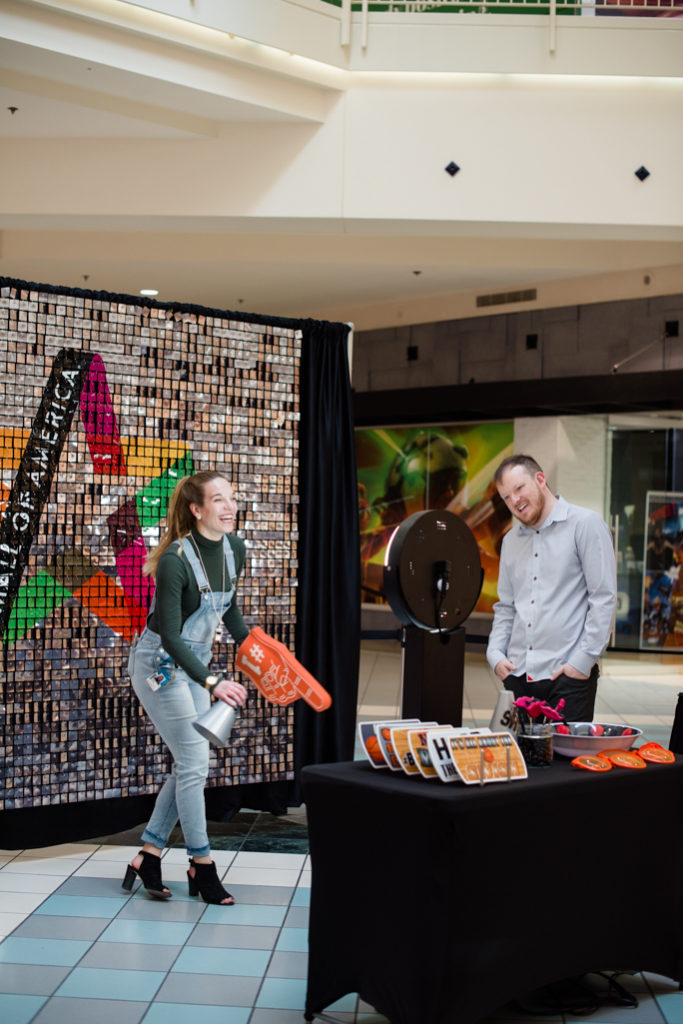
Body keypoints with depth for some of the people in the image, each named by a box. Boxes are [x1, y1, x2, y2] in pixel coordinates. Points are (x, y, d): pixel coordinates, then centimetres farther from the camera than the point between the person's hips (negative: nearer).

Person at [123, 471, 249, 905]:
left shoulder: (235, 548, -4)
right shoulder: (175, 560, -27)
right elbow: (170, 636, -27)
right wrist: (213, 683, -35)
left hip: (195, 665, 8)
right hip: (159, 666, -8)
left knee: (190, 764, 9)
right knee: (194, 763, -4)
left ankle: (148, 856, 20)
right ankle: (202, 867, 10)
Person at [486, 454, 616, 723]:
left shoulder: (585, 524, -3)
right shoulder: (511, 540, 17)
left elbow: (604, 597, -8)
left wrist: (583, 660, -13)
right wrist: (496, 654, 6)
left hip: (568, 674, -5)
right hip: (517, 674, 6)